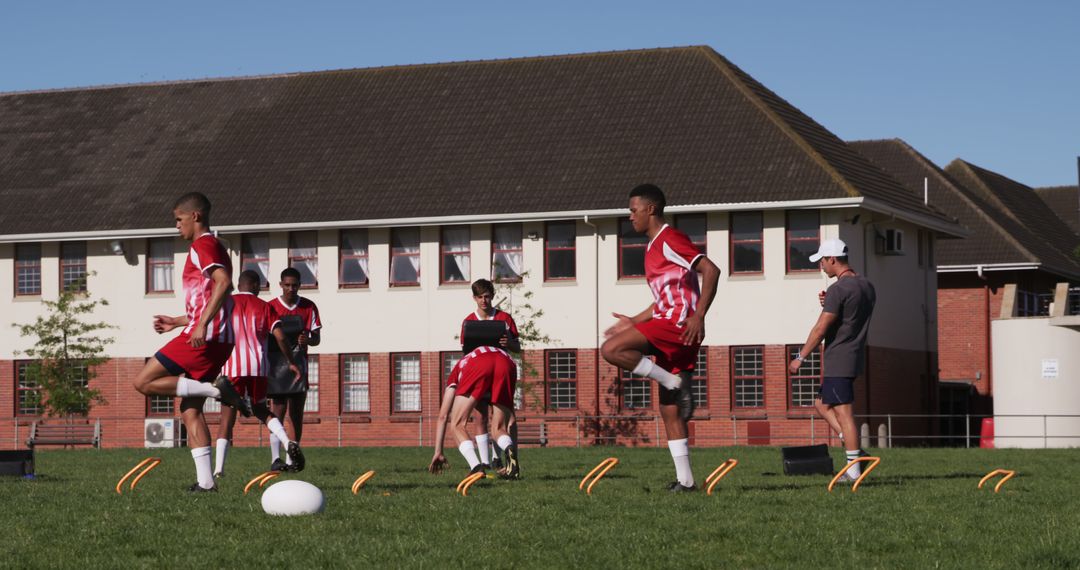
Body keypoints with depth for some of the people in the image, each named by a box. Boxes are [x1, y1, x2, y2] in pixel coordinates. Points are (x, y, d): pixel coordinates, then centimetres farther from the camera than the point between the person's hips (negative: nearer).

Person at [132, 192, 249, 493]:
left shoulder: (203, 245, -5)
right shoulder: (213, 248, 25)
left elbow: (224, 283, -23)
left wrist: (201, 325, -28)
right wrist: (176, 322, 33)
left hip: (203, 337, -10)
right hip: (219, 341, 10)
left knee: (144, 382, -7)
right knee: (190, 412, 8)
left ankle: (215, 389, -16)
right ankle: (205, 481, 2)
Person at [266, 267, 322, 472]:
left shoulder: (309, 307, 5)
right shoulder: (271, 307, 0)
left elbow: (316, 338, 4)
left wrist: (307, 340, -17)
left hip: (298, 363, 3)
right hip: (277, 362, -3)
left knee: (296, 413, 3)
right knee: (278, 410, -11)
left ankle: (291, 459, 8)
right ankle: (275, 459, -15)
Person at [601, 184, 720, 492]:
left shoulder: (669, 240, -7)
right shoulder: (654, 247, 23)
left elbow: (710, 270, -18)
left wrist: (698, 316, -23)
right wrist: (635, 321, 25)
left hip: (679, 323, -10)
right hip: (671, 333, 10)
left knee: (612, 349, -23)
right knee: (670, 411, 8)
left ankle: (675, 383, -16)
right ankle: (685, 479, 10)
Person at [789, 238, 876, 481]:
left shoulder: (838, 289, -16)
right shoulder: (867, 286, 12)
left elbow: (821, 328, -16)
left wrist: (800, 357, -8)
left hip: (838, 360, -9)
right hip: (856, 357, 9)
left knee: (844, 413, -7)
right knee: (822, 403, 19)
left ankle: (854, 470, -6)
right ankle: (854, 450, 11)